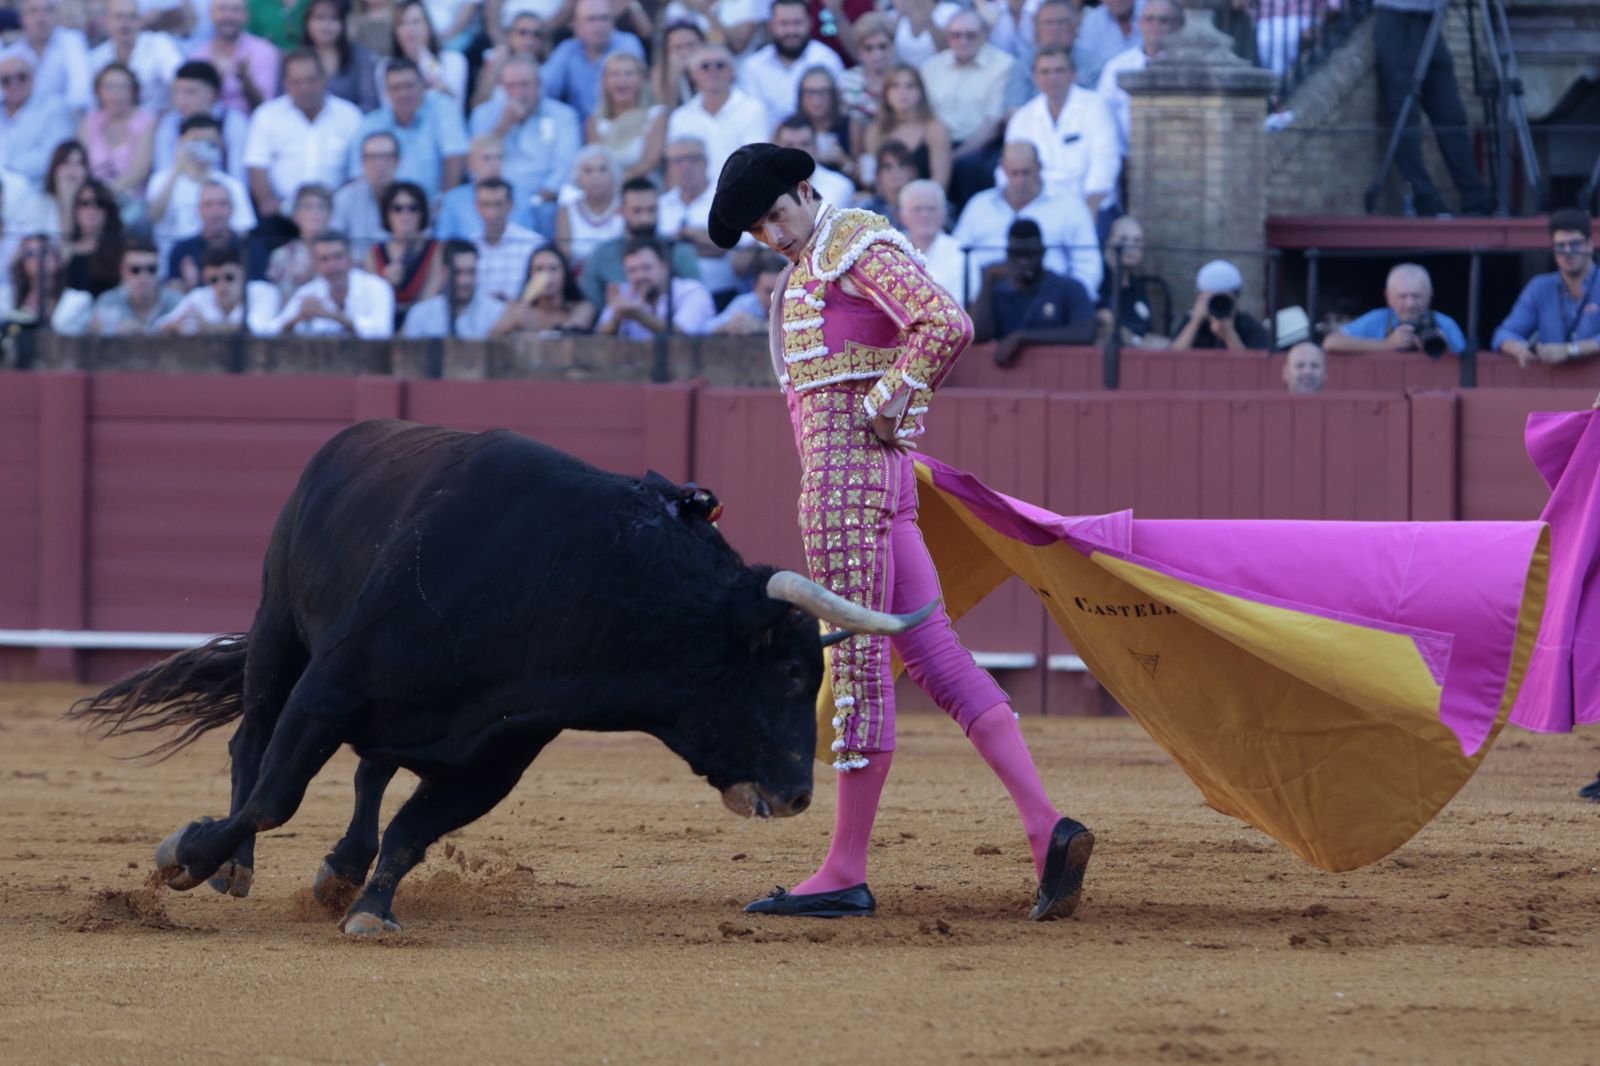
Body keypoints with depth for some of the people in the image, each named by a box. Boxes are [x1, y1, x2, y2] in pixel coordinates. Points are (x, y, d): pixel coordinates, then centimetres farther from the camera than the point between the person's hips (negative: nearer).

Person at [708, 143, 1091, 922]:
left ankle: (845, 872, -3)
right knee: (935, 656, 3)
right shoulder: (809, 264, 22)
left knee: (858, 662, -6)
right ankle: (1044, 826, -7)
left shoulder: (857, 245, -7)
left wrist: (883, 406, -14)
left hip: (846, 471, -10)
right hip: (879, 479, 10)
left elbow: (947, 324, -21)